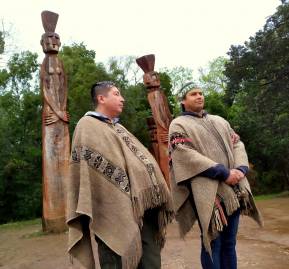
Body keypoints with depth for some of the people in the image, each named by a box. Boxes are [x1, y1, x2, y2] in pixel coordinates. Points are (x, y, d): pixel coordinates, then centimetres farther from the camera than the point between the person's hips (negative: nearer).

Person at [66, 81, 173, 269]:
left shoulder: (118, 127, 23)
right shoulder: (88, 127, -2)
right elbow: (88, 170, -13)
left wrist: (157, 199, 13)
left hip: (144, 208, 8)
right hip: (117, 214, -8)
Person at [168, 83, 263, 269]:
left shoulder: (220, 121, 22)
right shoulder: (178, 125, 1)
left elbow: (237, 144, 14)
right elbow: (186, 156, -12)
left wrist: (241, 168, -7)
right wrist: (223, 173, -16)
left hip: (234, 189, 6)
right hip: (208, 192, -6)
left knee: (229, 242, 13)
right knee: (213, 243, 0)